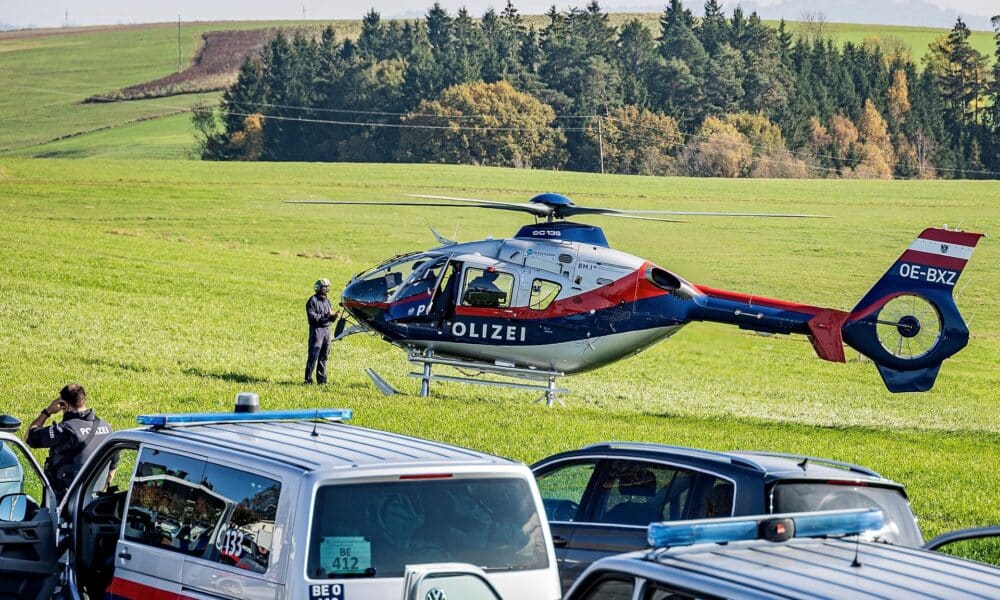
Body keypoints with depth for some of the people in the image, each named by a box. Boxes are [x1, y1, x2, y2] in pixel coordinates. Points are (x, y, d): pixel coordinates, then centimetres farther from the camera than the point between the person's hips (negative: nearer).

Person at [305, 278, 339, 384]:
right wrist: (326, 315, -20)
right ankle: (308, 379, -8)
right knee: (314, 356, -9)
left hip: (326, 329, 7)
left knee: (324, 356, 9)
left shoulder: (327, 300, 16)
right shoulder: (313, 301, -7)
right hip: (317, 330, -7)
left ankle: (321, 379, 15)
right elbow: (312, 317, -16)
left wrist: (334, 316, -4)